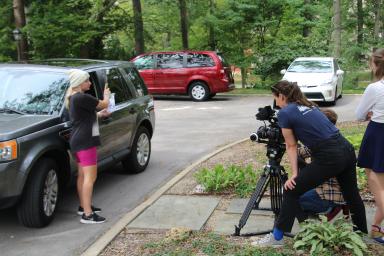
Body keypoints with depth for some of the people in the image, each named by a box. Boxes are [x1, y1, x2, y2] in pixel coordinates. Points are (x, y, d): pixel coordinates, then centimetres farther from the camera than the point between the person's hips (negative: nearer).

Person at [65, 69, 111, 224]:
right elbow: (104, 104, -11)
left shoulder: (73, 98, 14)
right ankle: (87, 214, -9)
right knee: (90, 177, -9)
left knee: (82, 175, 18)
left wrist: (99, 114, 18)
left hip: (77, 141, 11)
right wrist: (107, 95, 10)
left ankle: (83, 207, 29)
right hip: (85, 141, -11)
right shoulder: (82, 98, -19)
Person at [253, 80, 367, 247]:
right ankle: (362, 233, 43)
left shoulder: (284, 113, -2)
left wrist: (294, 175, 5)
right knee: (352, 195, 24)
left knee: (291, 191, 4)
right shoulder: (309, 106, 20)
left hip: (329, 158, -8)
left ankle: (277, 237, 10)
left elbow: (291, 146, 0)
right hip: (346, 150, 8)